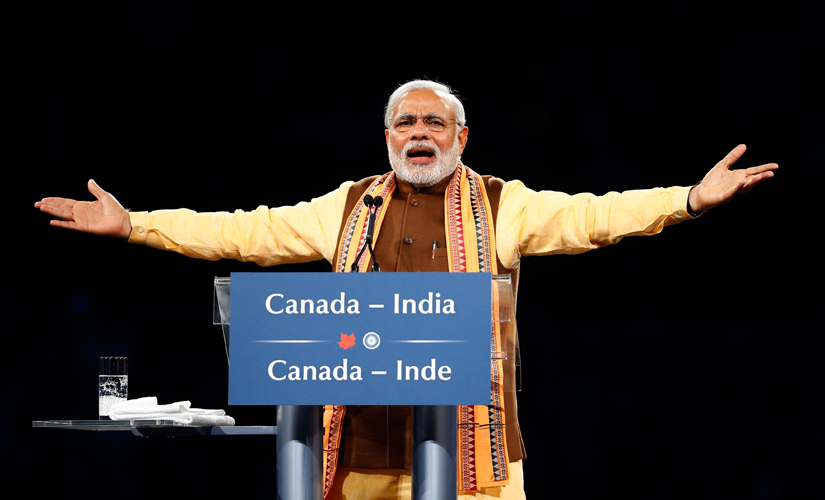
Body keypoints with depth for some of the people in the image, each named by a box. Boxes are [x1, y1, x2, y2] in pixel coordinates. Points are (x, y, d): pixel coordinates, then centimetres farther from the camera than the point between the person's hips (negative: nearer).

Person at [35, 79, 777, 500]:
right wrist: (131, 224, 8)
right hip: (368, 434, 2)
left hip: (468, 433, -2)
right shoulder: (349, 207, 14)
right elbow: (248, 233, 13)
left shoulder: (503, 206, 8)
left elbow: (588, 216, -3)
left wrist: (690, 199, -17)